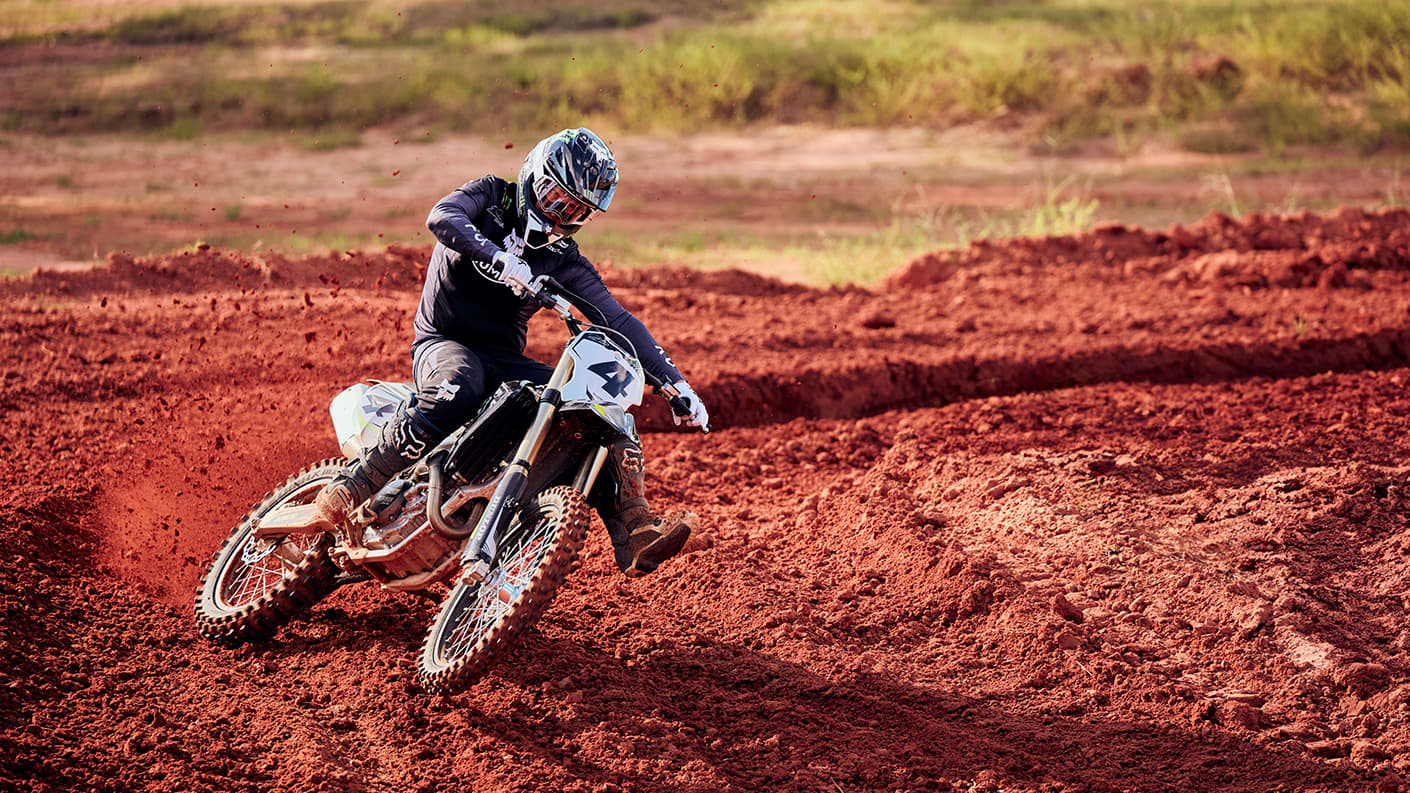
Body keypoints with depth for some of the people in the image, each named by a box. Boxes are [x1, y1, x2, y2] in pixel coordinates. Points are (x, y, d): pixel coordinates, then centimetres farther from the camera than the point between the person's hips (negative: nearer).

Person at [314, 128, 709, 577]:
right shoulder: (492, 196, 0)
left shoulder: (564, 261, 8)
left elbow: (618, 321, 5)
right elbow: (442, 217, -21)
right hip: (444, 344, -5)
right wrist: (498, 258, -38)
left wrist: (675, 382, -6)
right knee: (459, 388, -40)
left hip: (504, 359, 5)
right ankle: (351, 488, -38)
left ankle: (636, 538, -17)